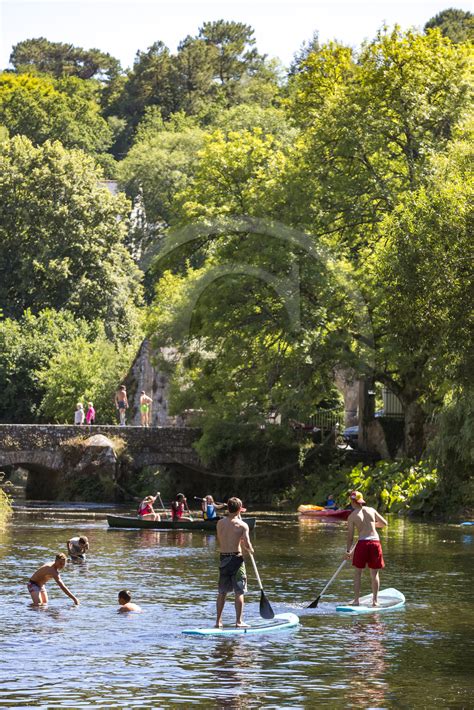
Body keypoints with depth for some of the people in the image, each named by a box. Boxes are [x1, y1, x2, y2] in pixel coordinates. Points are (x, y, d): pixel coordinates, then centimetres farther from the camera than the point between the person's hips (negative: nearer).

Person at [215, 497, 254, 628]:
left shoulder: (220, 523, 4)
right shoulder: (242, 525, -9)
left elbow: (220, 543, 11)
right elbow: (247, 544, -15)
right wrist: (250, 550, 7)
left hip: (223, 558, 4)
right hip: (236, 558, -4)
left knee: (222, 592, 12)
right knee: (239, 592, 2)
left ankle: (218, 621, 13)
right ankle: (239, 621, 0)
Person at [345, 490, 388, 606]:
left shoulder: (352, 516, 0)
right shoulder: (371, 510, 8)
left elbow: (350, 536, 1)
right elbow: (384, 523, 16)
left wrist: (348, 551, 10)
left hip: (362, 543, -2)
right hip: (375, 541, 2)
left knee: (357, 572, 10)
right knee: (374, 573, 11)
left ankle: (356, 600, 6)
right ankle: (375, 600, 10)